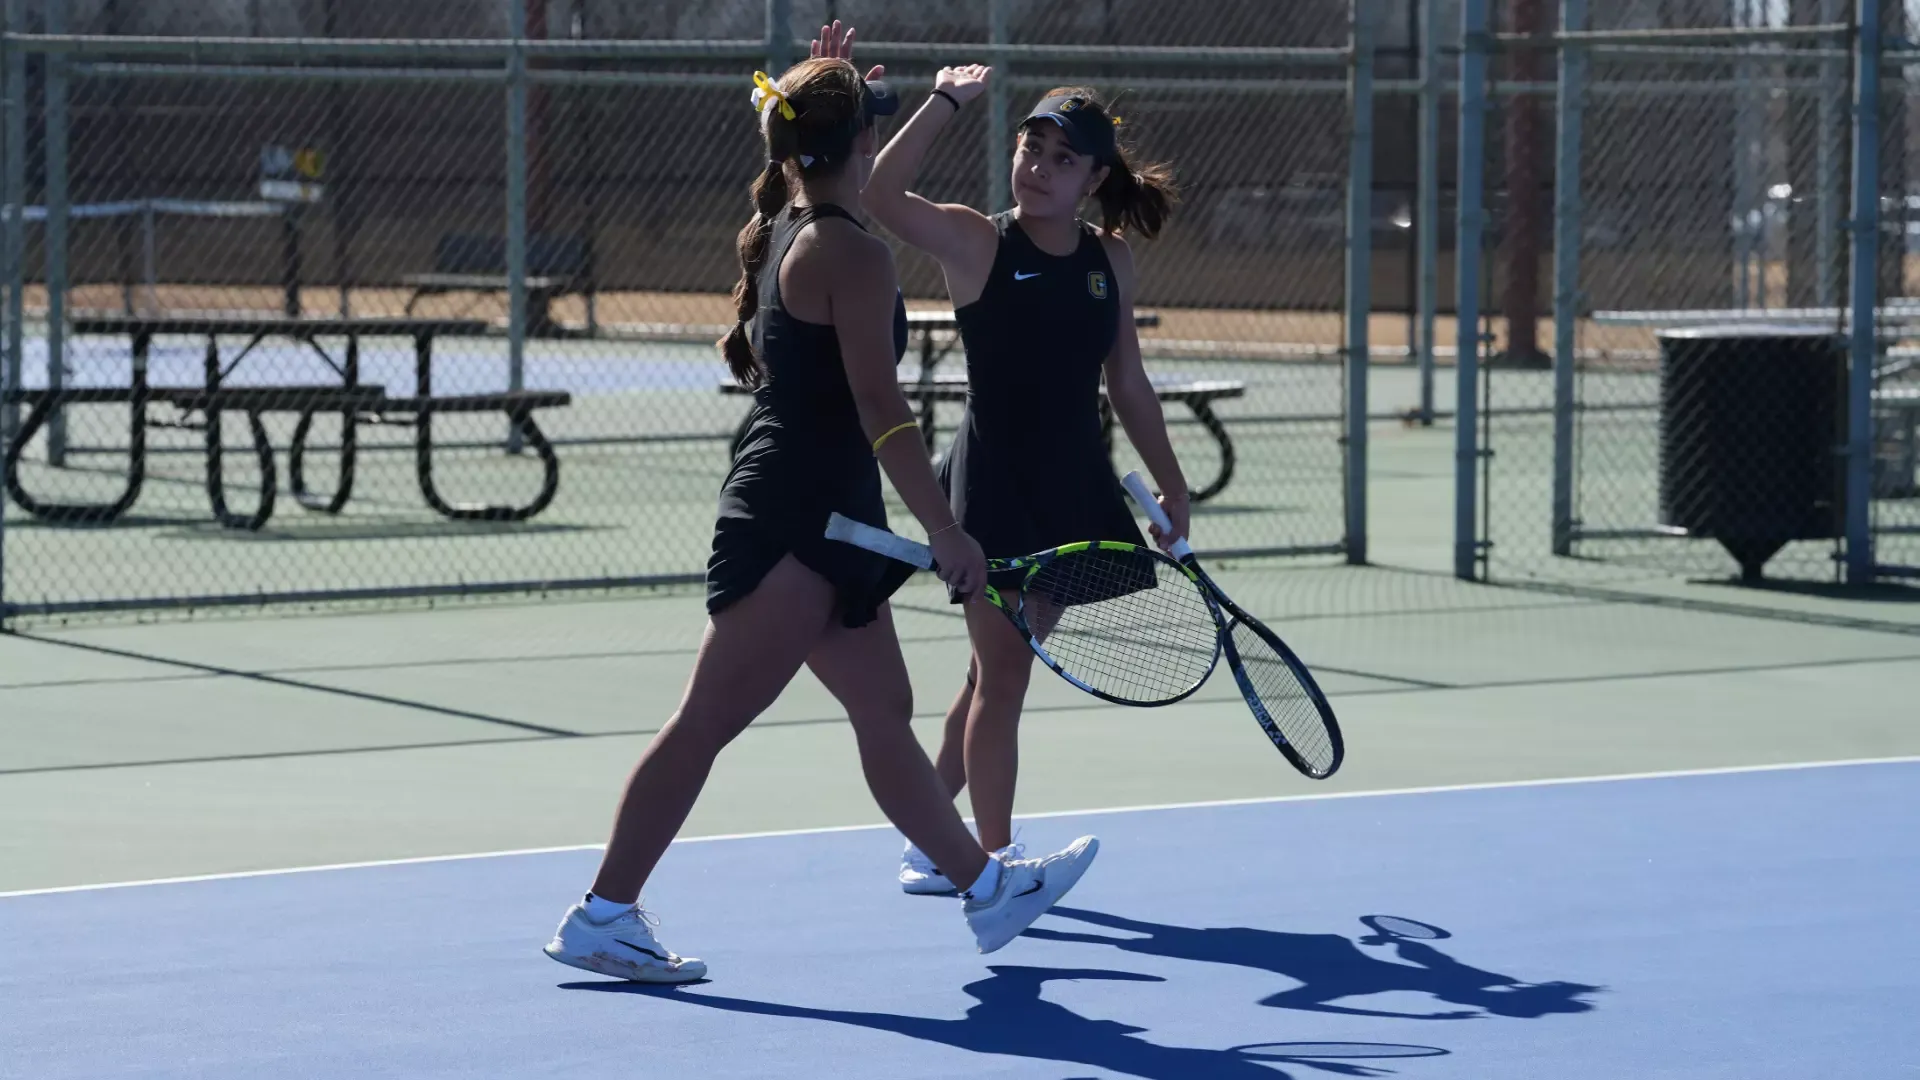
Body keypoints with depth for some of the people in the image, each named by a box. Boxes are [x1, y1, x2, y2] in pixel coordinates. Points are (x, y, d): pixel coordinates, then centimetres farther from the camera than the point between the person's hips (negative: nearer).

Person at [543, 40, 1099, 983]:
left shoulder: (778, 230, 10)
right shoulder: (854, 255, -16)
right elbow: (878, 405, -20)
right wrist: (946, 534, -20)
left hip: (821, 523, 10)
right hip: (799, 524, -10)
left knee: (884, 711, 15)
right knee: (707, 720, -7)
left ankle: (986, 886, 24)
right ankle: (602, 915, -5)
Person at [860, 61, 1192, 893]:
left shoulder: (1110, 261, 6)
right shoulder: (976, 244, -9)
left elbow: (1126, 384, 16)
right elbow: (881, 194, -26)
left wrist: (1171, 486, 18)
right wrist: (946, 103, -27)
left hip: (1073, 490, 6)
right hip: (992, 484, -6)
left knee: (999, 674, 13)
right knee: (1002, 672, -5)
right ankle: (994, 857, 2)